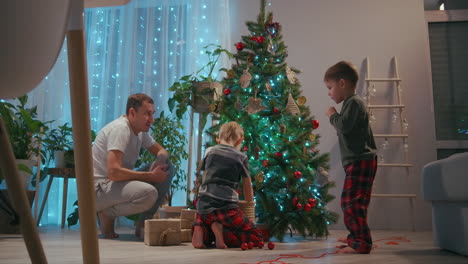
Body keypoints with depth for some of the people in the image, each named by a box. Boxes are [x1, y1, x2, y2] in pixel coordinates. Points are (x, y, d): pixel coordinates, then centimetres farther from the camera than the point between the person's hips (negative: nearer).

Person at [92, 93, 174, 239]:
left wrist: (160, 161, -9)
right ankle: (107, 214, -6)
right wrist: (151, 176, -23)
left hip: (121, 182, 9)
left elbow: (161, 151, 17)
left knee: (167, 169, -2)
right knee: (149, 193, -34)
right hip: (98, 187, -9)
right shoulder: (120, 128, -20)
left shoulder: (141, 130, 7)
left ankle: (144, 222, 0)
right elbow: (114, 172, -29)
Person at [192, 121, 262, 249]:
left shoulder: (210, 151, 16)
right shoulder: (241, 157, 7)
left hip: (203, 205, 4)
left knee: (202, 222, 37)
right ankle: (221, 231, -16)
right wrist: (250, 201, 37)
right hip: (226, 207, -4)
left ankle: (203, 232, -1)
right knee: (256, 238, 5)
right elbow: (248, 186, 17)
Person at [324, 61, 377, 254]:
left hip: (360, 161, -11)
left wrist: (333, 116, -6)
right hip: (359, 161, 11)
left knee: (351, 202, -13)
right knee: (352, 202, 18)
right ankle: (356, 236, 30)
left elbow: (344, 126, -22)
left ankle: (362, 243, -12)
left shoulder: (353, 102, -11)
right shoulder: (352, 103, 21)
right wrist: (335, 117, 13)